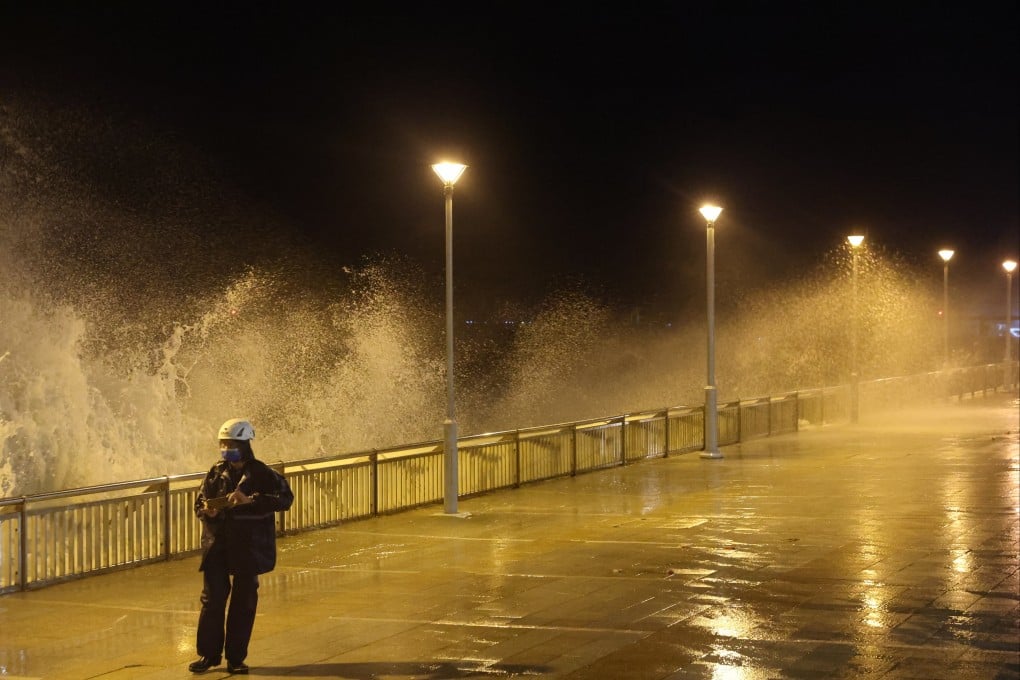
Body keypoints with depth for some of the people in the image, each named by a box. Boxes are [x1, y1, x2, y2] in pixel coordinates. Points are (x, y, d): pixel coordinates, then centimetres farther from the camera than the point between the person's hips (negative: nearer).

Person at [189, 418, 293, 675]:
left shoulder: (261, 473, -4)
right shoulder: (216, 473, 7)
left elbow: (285, 498, -16)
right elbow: (199, 502, 14)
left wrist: (250, 499, -25)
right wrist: (206, 511, -10)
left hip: (248, 548, -3)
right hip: (217, 547, 3)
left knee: (244, 603, 5)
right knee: (212, 600, 2)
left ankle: (236, 658, 14)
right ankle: (208, 654, 14)